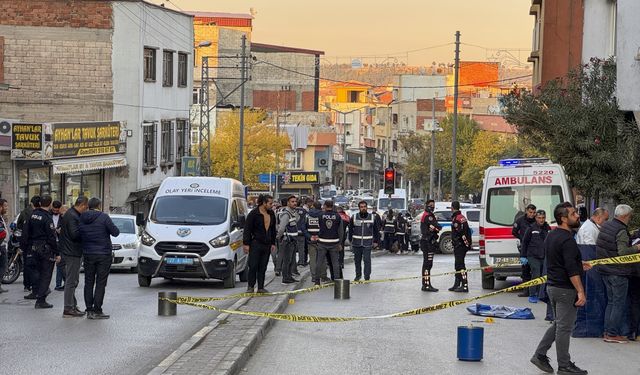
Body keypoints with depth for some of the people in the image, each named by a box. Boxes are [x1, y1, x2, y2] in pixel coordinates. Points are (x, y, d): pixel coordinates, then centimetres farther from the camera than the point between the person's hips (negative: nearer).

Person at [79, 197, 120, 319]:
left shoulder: (82, 218, 3)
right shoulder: (103, 217, -12)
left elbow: (78, 235, 7)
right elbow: (115, 232, -10)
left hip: (88, 254, 4)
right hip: (103, 254, -4)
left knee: (89, 283, 11)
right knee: (100, 283, -1)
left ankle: (89, 310, 9)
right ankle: (97, 311, -4)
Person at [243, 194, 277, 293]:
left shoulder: (271, 214, 11)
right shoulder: (254, 213, -7)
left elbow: (273, 230, 20)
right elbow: (247, 229, -7)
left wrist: (273, 243, 17)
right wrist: (246, 243, -11)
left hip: (267, 244, 6)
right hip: (255, 243, -6)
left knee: (263, 267, 7)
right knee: (253, 266, -4)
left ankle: (261, 287, 11)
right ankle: (250, 286, 4)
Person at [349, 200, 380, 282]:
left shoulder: (372, 218, 3)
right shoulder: (354, 217, 1)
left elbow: (376, 231, 12)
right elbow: (350, 230, 12)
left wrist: (376, 241, 8)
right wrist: (350, 240, 10)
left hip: (367, 244, -1)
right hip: (356, 243, 1)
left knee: (367, 260, -8)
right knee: (357, 260, 11)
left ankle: (367, 277, -3)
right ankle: (358, 275, 26)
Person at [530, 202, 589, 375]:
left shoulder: (551, 236, 11)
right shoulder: (567, 240, -20)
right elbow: (571, 270, -25)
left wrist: (578, 264, 23)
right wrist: (580, 291, -25)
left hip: (552, 286, 9)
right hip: (565, 289, -9)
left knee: (558, 324, 20)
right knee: (564, 327, -1)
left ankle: (540, 355, 17)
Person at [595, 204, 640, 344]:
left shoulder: (605, 227, 8)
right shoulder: (621, 231, -18)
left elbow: (598, 244, 18)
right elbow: (623, 252, -26)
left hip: (605, 270, 8)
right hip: (618, 272, -8)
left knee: (611, 301, 16)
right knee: (619, 303, -2)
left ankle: (607, 332, 17)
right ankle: (613, 334, -2)